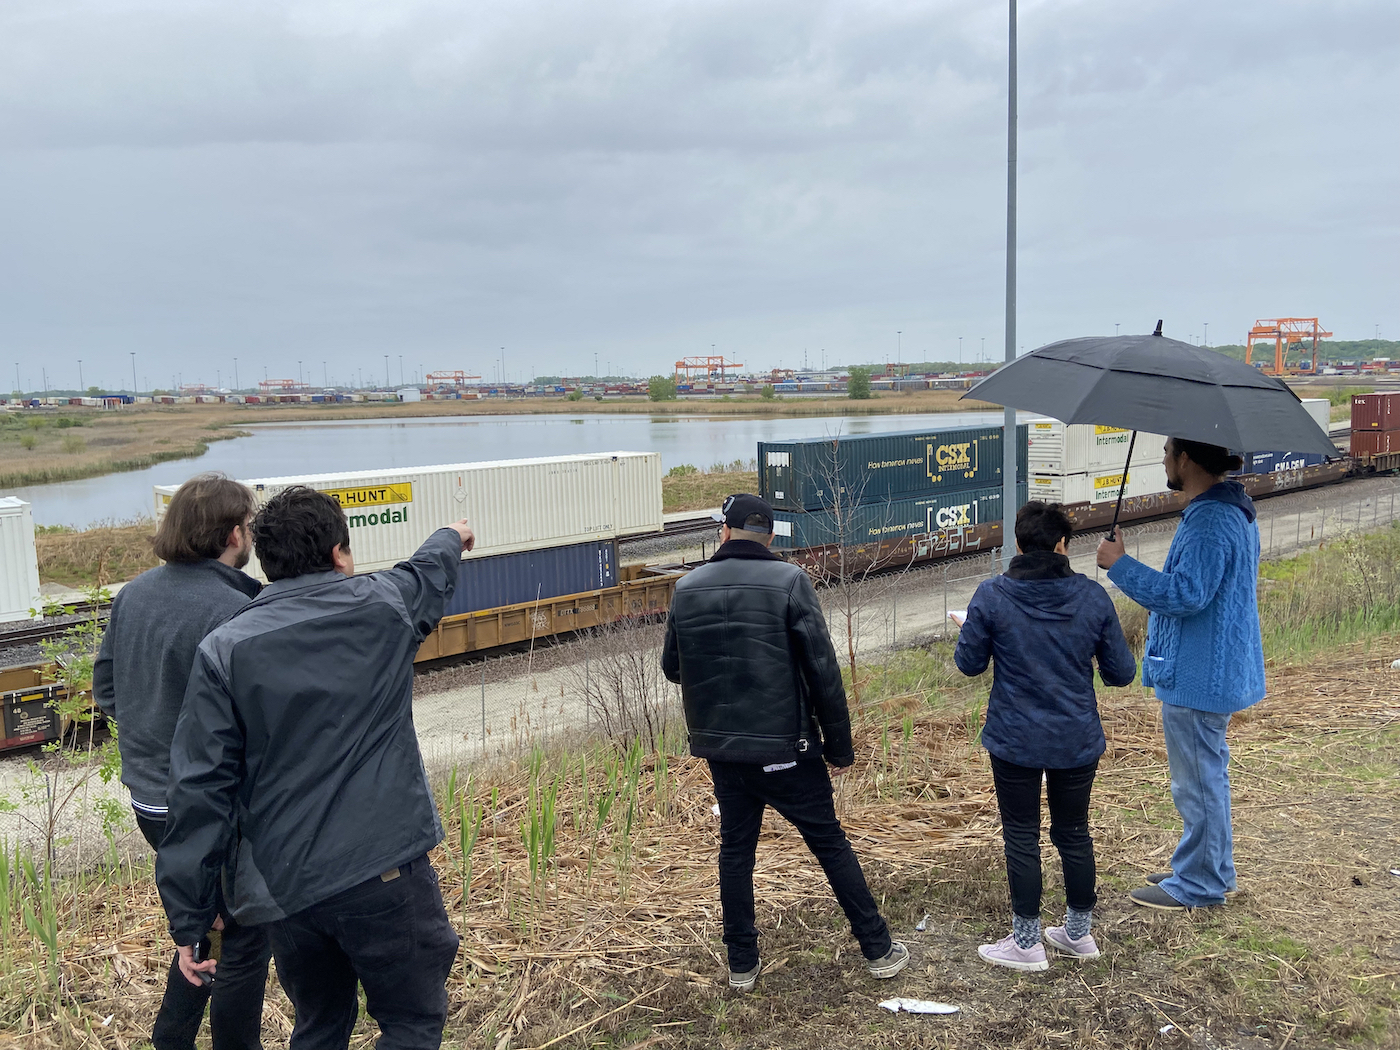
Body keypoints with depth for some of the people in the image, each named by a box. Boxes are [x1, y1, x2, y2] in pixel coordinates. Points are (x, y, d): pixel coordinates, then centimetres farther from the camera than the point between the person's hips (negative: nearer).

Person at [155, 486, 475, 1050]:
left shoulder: (224, 650, -2)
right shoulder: (383, 606, -1)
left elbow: (200, 787, -5)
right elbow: (430, 570, 25)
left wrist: (188, 919, 1)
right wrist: (451, 537, 49)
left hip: (287, 888, 3)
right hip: (385, 871, -2)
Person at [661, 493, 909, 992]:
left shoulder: (687, 588, 0)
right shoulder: (789, 581, -11)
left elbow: (672, 667, 10)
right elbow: (823, 671, -12)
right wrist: (839, 745, -4)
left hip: (721, 748, 3)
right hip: (785, 747, -3)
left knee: (735, 848, 16)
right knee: (829, 842, 9)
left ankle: (742, 964, 22)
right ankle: (879, 949, 19)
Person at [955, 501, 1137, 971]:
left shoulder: (992, 597, -13)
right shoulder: (1093, 597, -7)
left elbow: (968, 663, -3)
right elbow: (1122, 672, -1)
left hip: (1015, 741, -2)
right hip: (1079, 740, 3)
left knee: (1022, 838, 10)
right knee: (1074, 832, 18)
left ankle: (1026, 944, 20)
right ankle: (1078, 932, 34)